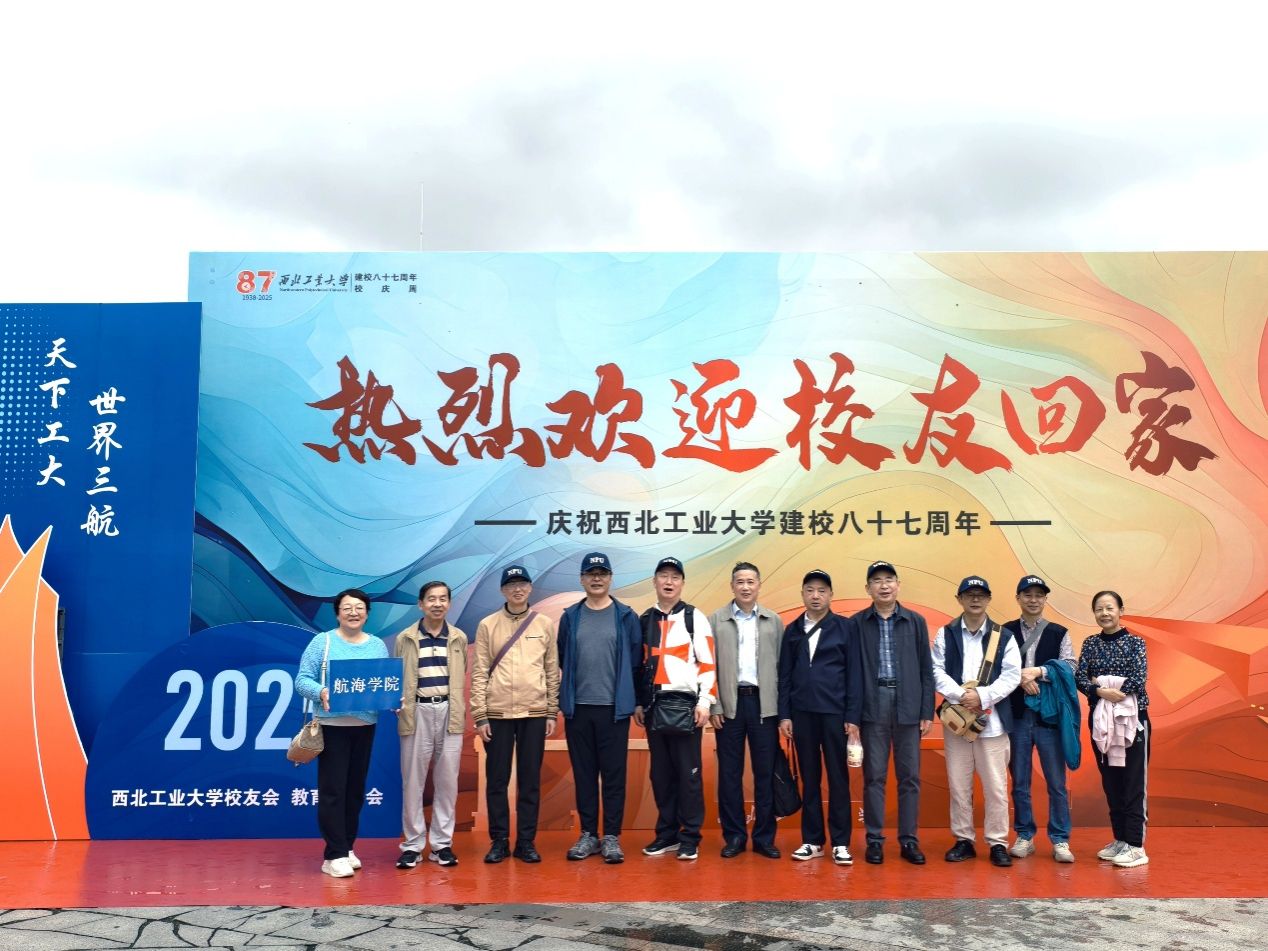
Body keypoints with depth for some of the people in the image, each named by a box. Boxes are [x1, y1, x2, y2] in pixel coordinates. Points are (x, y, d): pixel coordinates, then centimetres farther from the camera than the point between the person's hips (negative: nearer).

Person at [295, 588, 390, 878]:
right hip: (332, 725, -4)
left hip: (365, 725, 4)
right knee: (332, 790, -4)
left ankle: (347, 848, 23)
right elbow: (302, 679, -7)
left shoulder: (378, 645, 9)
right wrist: (321, 692, -25)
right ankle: (334, 855, 2)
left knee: (356, 789, 11)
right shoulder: (323, 641, -2)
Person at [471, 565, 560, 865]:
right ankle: (499, 841, 16)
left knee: (530, 780, 6)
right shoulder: (488, 625, 2)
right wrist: (479, 715, -4)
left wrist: (552, 713, 3)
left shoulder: (545, 624, 5)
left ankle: (526, 841, 15)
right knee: (497, 780, 5)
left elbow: (553, 671, 7)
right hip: (497, 713, 0)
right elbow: (479, 673, 0)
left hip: (534, 713, 1)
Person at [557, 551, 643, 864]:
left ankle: (611, 837, 11)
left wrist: (626, 692, 3)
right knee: (584, 773, 9)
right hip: (577, 707, 2)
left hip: (614, 707, -2)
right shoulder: (570, 617, 6)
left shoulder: (625, 616, 1)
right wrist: (574, 686, 7)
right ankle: (588, 835, 18)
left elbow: (636, 660, 2)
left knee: (613, 774, 2)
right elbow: (562, 658, 10)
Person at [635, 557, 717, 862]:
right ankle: (667, 833, 18)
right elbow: (638, 663, 16)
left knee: (688, 772, -1)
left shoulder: (695, 618, 0)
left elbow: (708, 663, -4)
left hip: (685, 703, -4)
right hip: (653, 705, 5)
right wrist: (637, 703, 11)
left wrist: (704, 703, -11)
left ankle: (690, 837, 6)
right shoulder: (644, 620, 13)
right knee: (661, 773, 9)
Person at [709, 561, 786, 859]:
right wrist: (713, 706, -4)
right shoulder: (715, 620, 3)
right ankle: (734, 836, 15)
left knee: (765, 773, 5)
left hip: (763, 703, 1)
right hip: (729, 703, -1)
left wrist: (782, 708, -1)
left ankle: (764, 837, 15)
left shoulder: (774, 621, 6)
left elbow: (781, 665, 4)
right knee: (729, 773, 5)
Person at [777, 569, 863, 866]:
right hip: (802, 713, 3)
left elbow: (854, 673, -2)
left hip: (835, 712, -2)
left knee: (838, 778, 2)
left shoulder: (845, 627, 1)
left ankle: (840, 842, 10)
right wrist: (784, 714, 2)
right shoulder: (793, 630, 9)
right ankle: (812, 841, 15)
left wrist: (853, 716, -6)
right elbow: (785, 675, 9)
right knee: (809, 778, 8)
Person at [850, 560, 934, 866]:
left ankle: (909, 840, 15)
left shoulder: (915, 622, 6)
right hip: (872, 706, -1)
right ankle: (875, 839, 12)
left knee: (909, 776, 5)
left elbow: (926, 670, 7)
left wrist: (927, 712, 2)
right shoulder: (858, 623, 3)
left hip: (907, 706, 1)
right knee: (874, 775, 4)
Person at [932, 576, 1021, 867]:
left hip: (992, 720, -1)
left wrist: (982, 696, -14)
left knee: (996, 785, 0)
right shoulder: (945, 634, 7)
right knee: (958, 784, 7)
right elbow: (937, 671, 0)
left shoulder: (1003, 637, 5)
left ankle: (998, 843, 11)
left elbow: (1012, 675, -2)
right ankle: (963, 840, 18)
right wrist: (960, 695, -15)